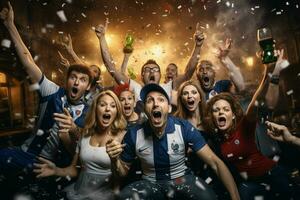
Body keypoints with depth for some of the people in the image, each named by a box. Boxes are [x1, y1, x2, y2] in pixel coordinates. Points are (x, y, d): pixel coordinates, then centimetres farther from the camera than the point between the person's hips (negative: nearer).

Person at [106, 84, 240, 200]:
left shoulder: (184, 128, -17)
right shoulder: (133, 134, -14)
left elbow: (215, 162, -18)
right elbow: (124, 171, -1)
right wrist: (115, 159, -24)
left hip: (181, 179, 0)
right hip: (150, 184, 1)